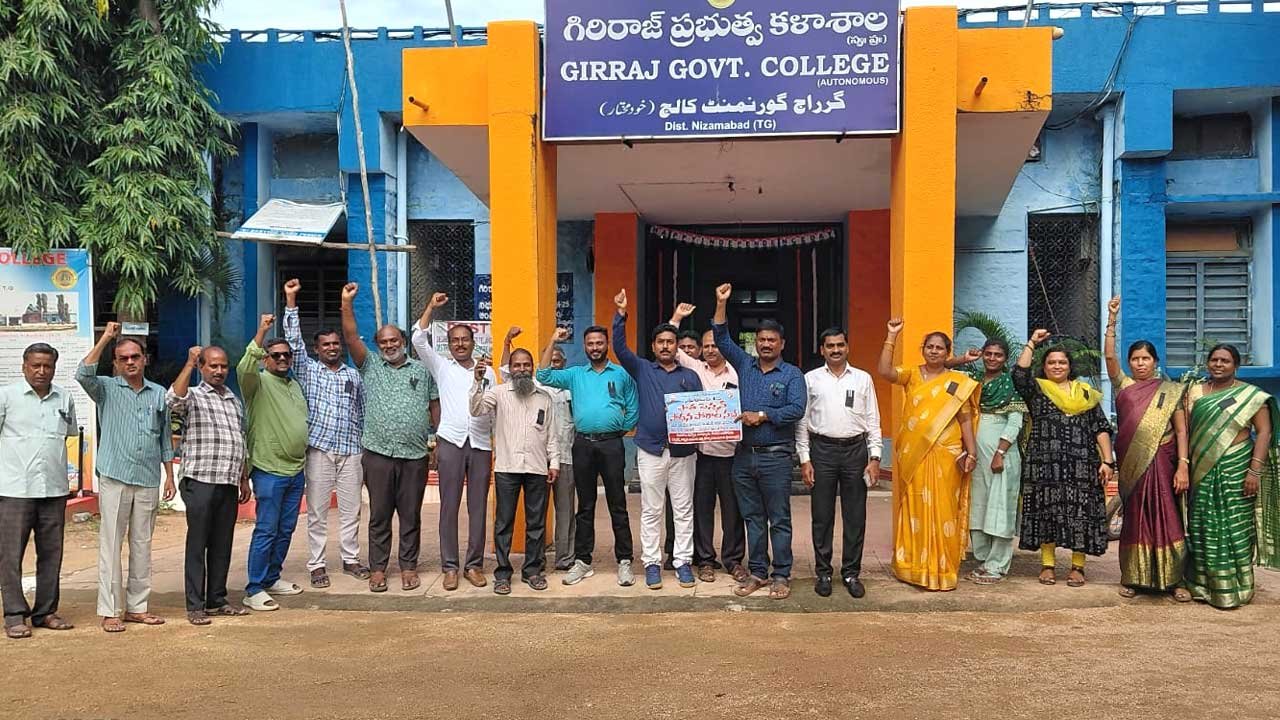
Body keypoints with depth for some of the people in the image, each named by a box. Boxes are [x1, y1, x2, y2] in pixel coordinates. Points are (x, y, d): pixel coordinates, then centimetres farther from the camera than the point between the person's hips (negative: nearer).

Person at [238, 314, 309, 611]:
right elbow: (245, 368, -29)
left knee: (286, 530, 13)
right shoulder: (259, 382, -6)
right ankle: (254, 590, -2)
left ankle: (272, 578, 25)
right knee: (266, 531, -7)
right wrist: (261, 332, -36)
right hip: (269, 470, -7)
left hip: (296, 470, 7)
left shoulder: (295, 385, 17)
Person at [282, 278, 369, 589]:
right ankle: (316, 564, 9)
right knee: (317, 511, 2)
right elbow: (293, 341, -5)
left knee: (351, 509, 8)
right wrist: (291, 301, -11)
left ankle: (351, 559, 20)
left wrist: (365, 447, 13)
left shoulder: (353, 374, 13)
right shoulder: (308, 370, 6)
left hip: (350, 449, 2)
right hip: (319, 448, -2)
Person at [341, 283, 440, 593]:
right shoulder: (370, 366, 8)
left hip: (415, 455, 0)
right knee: (379, 515, 5)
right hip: (378, 454, 0)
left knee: (411, 515, 6)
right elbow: (351, 337, -4)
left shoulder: (422, 370, 10)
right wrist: (347, 303, -14)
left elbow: (435, 406, 11)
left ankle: (409, 567, 14)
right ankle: (377, 568, 13)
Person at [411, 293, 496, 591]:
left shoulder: (487, 371, 14)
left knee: (478, 507, 3)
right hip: (451, 442, -1)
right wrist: (431, 306, 0)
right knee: (449, 506, 0)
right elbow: (419, 340, 0)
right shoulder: (442, 367, 10)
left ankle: (474, 565, 10)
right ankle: (450, 567, 6)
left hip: (481, 444, 1)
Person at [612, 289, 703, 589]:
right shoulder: (642, 370, 7)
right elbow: (619, 347, -5)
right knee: (650, 511, 4)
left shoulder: (690, 376, 9)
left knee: (684, 510, 5)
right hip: (651, 450, -1)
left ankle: (683, 562, 13)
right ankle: (652, 563, 11)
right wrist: (621, 314, -14)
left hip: (683, 451, 1)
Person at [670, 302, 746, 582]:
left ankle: (733, 559, 17)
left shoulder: (737, 375, 5)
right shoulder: (694, 369, 8)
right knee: (702, 507, 6)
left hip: (729, 451, -1)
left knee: (732, 507, 5)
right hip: (701, 450, 1)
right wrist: (676, 318, 4)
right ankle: (705, 559, 16)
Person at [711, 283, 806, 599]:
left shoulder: (792, 374, 0)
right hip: (744, 455, 4)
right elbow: (722, 339, 6)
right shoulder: (745, 365, 12)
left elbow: (797, 408, -12)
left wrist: (763, 416, -15)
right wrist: (721, 304, -2)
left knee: (779, 520, 1)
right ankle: (757, 573, 19)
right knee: (753, 518, 10)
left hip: (775, 457, -4)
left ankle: (781, 576, 7)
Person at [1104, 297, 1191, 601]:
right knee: (1134, 518, 7)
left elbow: (1181, 430, 0)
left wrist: (1183, 466, -9)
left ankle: (1173, 579, 3)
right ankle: (1132, 577, 13)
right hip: (1131, 463, 1)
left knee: (1166, 518, -3)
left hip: (1161, 462, -1)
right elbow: (1108, 355, -5)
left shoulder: (1171, 391, 5)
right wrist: (1112, 320, -11)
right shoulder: (1123, 385, 9)